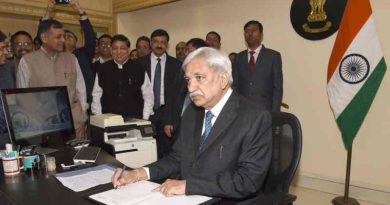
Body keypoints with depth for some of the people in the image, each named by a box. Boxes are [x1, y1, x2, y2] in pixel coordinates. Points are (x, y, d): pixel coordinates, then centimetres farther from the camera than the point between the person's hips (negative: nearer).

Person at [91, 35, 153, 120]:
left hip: (134, 119, -1)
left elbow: (148, 95, 2)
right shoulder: (102, 69, 4)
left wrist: (145, 119, -2)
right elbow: (96, 96, 9)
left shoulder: (139, 69, -1)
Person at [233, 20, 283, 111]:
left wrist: (274, 113, -10)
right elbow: (235, 86, 9)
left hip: (265, 110, -2)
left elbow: (278, 88, -2)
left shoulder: (273, 56, 1)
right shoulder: (239, 58, 10)